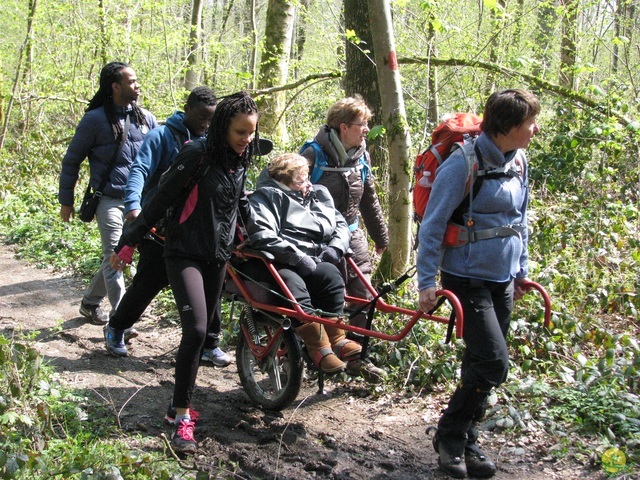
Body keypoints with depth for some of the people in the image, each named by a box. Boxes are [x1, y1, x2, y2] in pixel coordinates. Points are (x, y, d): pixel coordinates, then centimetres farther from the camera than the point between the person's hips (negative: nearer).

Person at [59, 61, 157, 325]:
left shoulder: (145, 117, 7)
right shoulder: (95, 119, -6)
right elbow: (72, 160, 2)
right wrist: (66, 200, 4)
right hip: (109, 201, -5)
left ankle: (90, 302, 33)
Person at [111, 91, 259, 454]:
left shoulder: (240, 161, 5)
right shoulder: (198, 155, -15)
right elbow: (162, 199, -11)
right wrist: (130, 241, -9)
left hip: (219, 257, 7)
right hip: (186, 254, -7)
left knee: (202, 330, 9)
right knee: (196, 329, -19)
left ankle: (181, 403, 23)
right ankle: (182, 415, -9)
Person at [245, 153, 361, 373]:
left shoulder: (318, 194, 21)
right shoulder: (267, 197, -1)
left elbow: (340, 223, 25)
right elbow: (262, 236, -17)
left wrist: (335, 247, 2)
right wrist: (297, 257, -22)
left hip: (311, 262, 6)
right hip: (275, 265, -5)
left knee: (330, 273, -27)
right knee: (293, 284, -37)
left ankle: (336, 339, -22)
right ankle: (319, 348, -30)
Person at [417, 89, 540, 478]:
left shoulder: (518, 161, 6)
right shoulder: (465, 163, -17)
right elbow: (432, 224, -14)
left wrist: (521, 271, 20)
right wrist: (427, 282, -15)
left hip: (503, 280, 7)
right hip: (469, 278, -7)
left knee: (481, 364, 12)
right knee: (493, 362, -12)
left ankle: (466, 441, 26)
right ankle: (450, 436, 7)